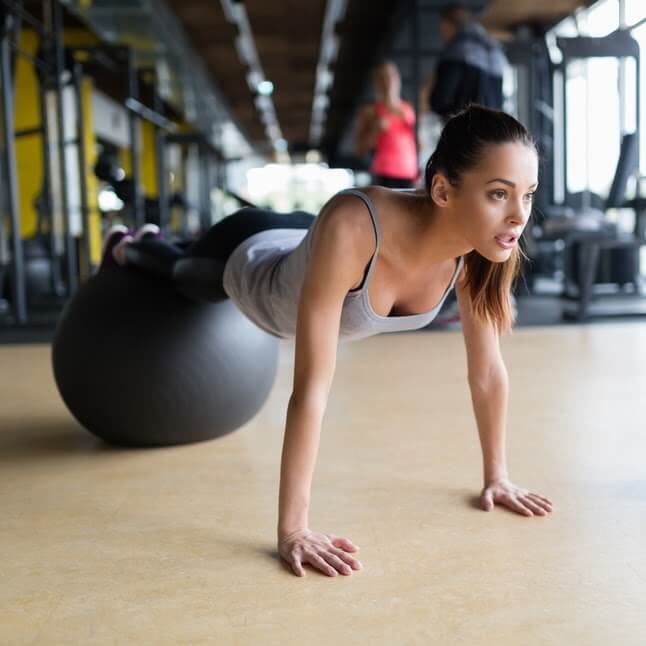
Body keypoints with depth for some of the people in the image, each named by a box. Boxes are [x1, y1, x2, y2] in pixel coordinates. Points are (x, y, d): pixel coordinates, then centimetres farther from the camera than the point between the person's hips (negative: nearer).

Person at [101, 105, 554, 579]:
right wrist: (292, 528, -47)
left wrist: (497, 475, -14)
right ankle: (131, 247, 68)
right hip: (248, 263, -5)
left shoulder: (482, 247, -33)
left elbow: (488, 369, -20)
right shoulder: (351, 228, -51)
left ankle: (152, 241, 73)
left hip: (297, 248, 5)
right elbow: (312, 387, -50)